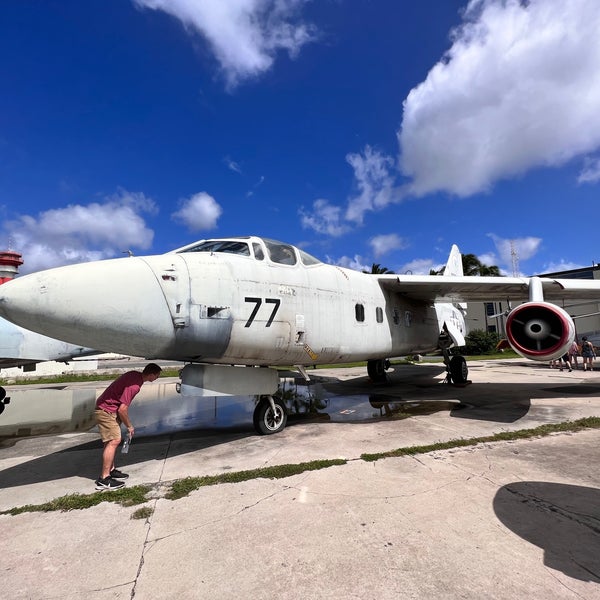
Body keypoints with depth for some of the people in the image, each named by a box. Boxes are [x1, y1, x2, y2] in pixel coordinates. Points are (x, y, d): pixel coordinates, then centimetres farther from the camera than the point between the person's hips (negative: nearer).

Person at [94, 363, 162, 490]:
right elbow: (122, 409, -25)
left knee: (113, 440, 15)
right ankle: (104, 479, -5)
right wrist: (129, 426, -9)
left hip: (110, 409, 10)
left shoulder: (135, 375, 1)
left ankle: (111, 470, 24)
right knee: (113, 441, -10)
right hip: (106, 411, -10)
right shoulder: (134, 385, -28)